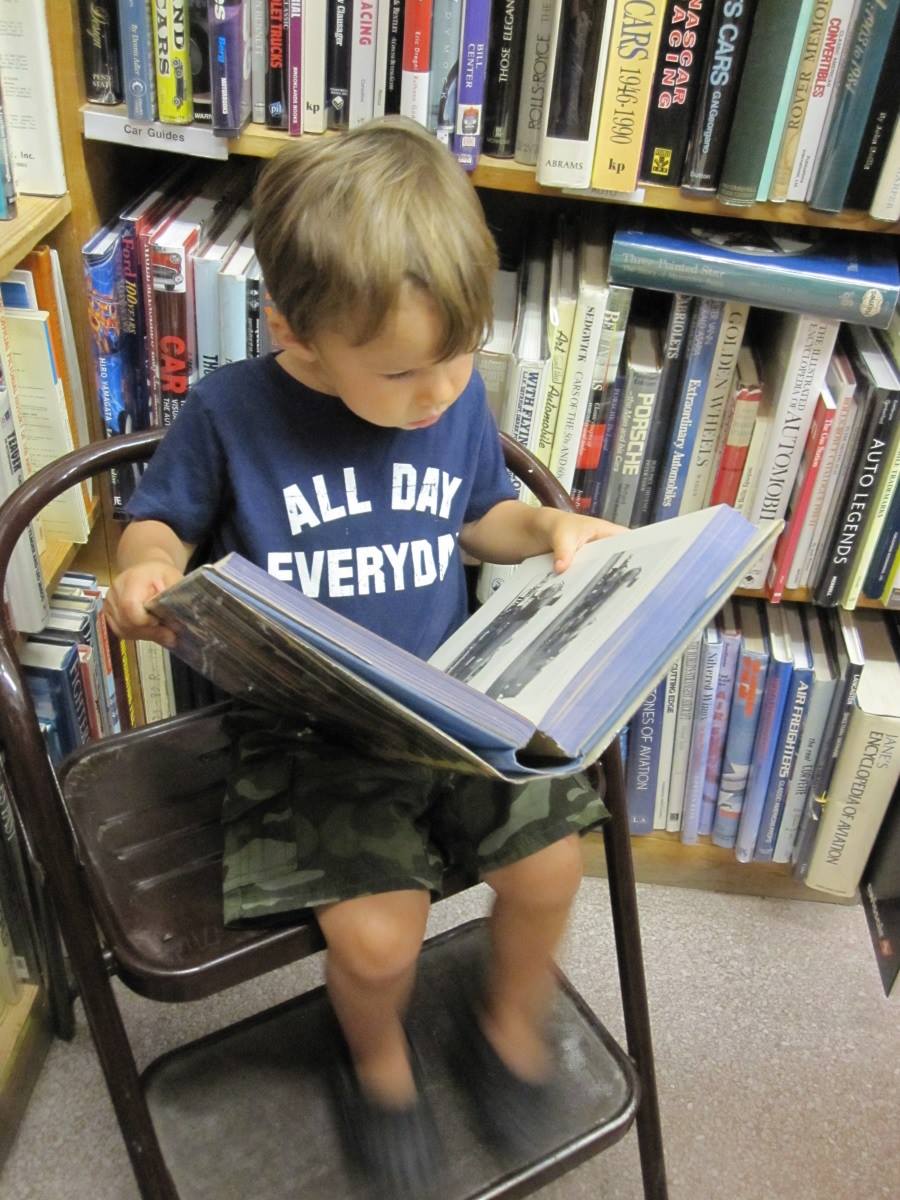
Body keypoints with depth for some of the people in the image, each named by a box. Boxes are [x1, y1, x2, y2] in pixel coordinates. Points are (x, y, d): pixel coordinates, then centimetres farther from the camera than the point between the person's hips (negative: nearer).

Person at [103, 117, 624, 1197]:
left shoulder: (461, 397, -1)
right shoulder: (229, 413, -12)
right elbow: (161, 520, 4)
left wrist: (547, 528, -4)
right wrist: (148, 569, -19)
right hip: (303, 732, -3)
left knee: (549, 867, -6)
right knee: (377, 939, -15)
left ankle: (511, 1026, 31)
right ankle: (380, 1064, 26)